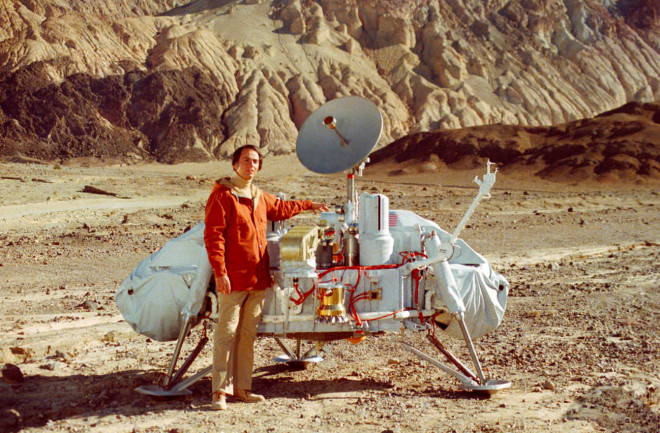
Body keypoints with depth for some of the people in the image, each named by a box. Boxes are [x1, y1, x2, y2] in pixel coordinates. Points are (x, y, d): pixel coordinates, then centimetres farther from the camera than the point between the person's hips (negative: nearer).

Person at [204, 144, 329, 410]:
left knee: (248, 334, 10)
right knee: (227, 333, -6)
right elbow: (213, 236, -12)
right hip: (233, 279, -7)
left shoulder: (259, 197, 17)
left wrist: (308, 205, 46)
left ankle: (242, 388, 17)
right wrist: (220, 272, -19)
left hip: (258, 279, 7)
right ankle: (220, 391, -1)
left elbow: (279, 208, 39)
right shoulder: (222, 195, -7)